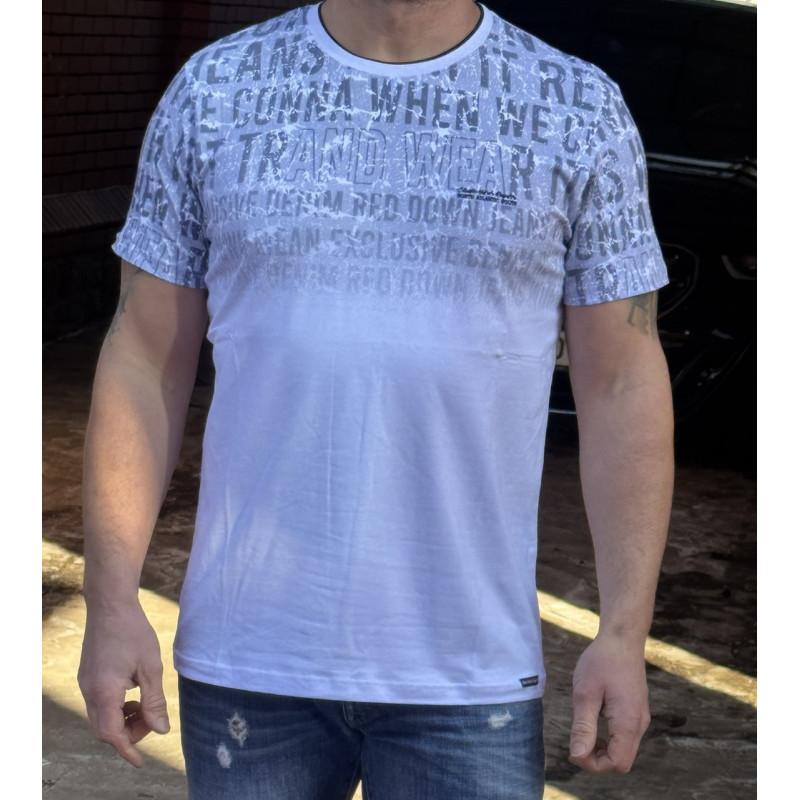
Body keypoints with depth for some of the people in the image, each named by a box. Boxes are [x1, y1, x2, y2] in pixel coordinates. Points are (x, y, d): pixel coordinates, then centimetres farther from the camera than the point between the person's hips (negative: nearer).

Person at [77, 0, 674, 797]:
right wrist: (112, 604, 0)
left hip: (469, 672, -1)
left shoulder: (580, 110, 1)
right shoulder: (215, 90, 4)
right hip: (246, 658, 1)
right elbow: (145, 362, 5)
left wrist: (624, 632, -5)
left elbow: (622, 386, 1)